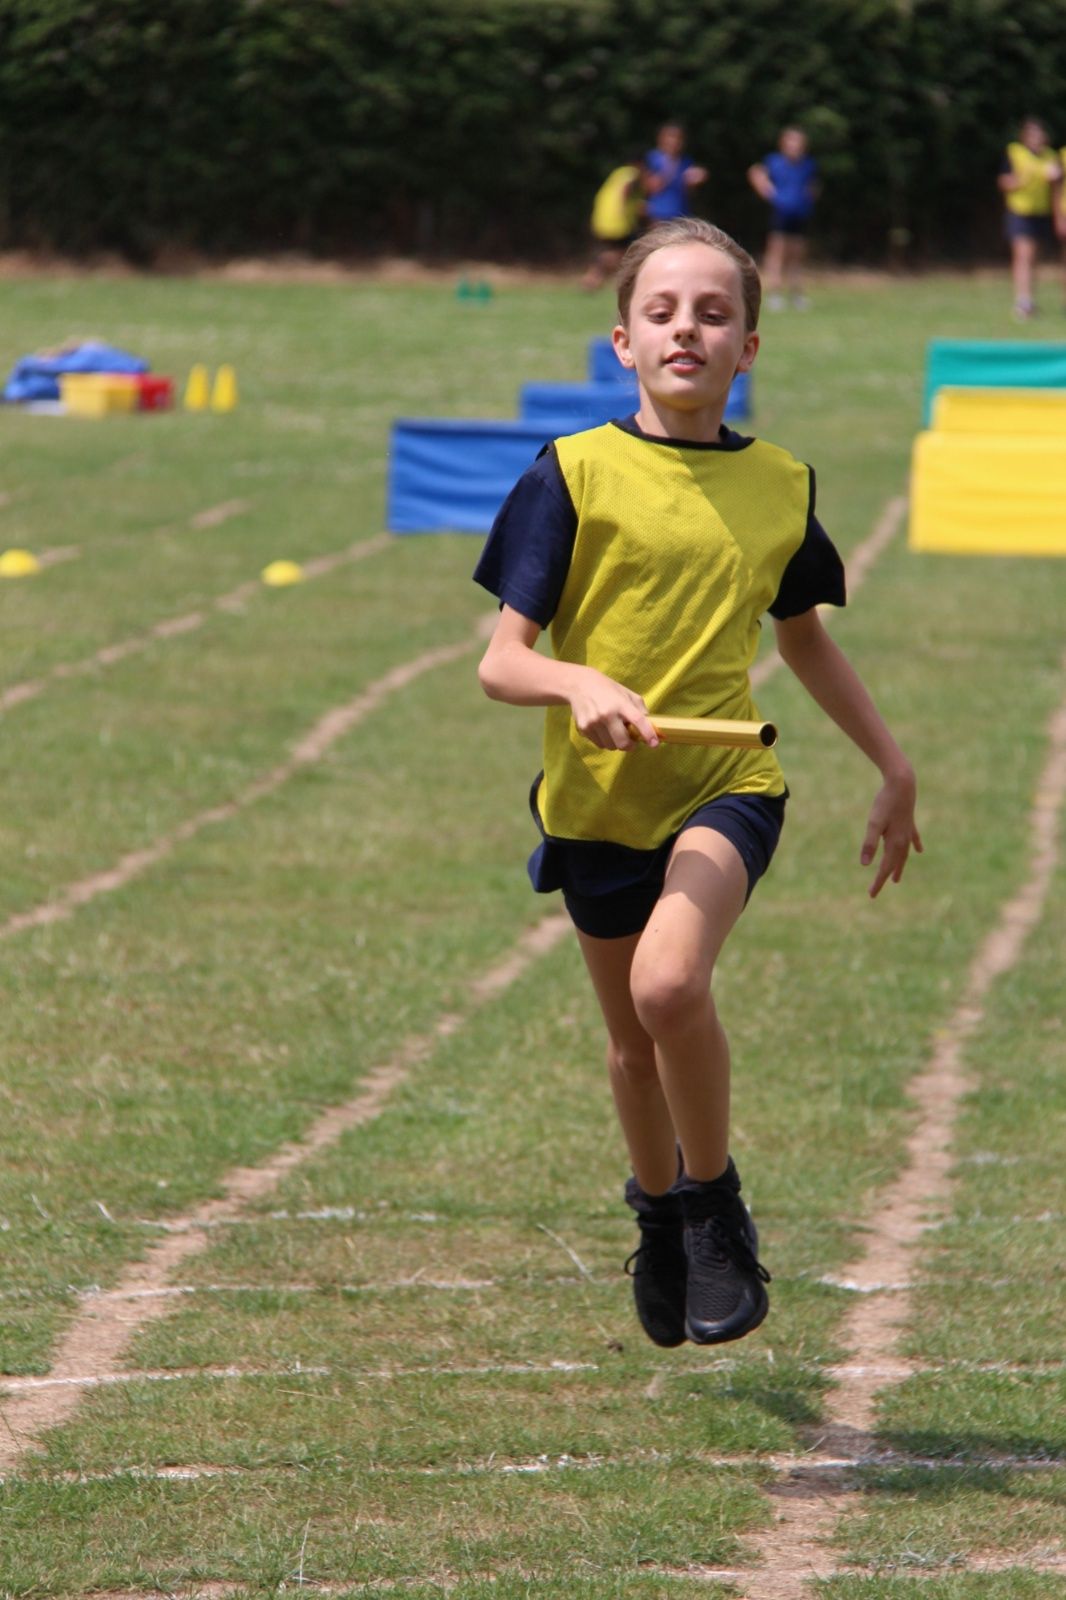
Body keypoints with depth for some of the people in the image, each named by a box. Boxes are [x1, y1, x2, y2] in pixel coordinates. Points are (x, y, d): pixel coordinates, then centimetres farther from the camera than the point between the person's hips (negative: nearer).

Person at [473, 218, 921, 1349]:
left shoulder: (779, 485, 1)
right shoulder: (576, 475, -8)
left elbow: (803, 636, 20)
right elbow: (502, 662, -10)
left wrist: (894, 767, 22)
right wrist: (579, 683, -31)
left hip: (724, 785, -1)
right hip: (599, 796, 1)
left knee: (669, 983, -27)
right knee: (633, 1040, 15)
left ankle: (716, 1207, -5)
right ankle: (658, 1212, 45)